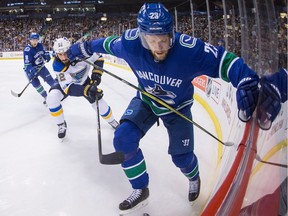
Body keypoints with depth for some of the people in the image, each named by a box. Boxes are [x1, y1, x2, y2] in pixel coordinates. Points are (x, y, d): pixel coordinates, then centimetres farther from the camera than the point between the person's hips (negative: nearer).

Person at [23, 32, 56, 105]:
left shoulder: (40, 45, -8)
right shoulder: (27, 50, -26)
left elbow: (44, 52, 14)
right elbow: (27, 64, -28)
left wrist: (47, 55, -9)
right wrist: (31, 70, -45)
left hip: (40, 66, 5)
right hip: (31, 69, -5)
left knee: (49, 78, 5)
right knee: (35, 83, -13)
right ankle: (46, 97, 0)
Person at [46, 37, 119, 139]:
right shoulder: (57, 65, -34)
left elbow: (98, 57, -14)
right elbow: (68, 87, -41)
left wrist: (96, 73, -28)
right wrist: (86, 90, -56)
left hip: (84, 81, 1)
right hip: (66, 83, 0)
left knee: (99, 103, -2)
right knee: (52, 98, -24)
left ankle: (112, 121, 31)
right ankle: (61, 125, -1)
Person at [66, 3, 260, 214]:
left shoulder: (190, 50, -37)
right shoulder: (131, 43, -28)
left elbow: (225, 61, -34)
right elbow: (106, 44, -7)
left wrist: (247, 83, -52)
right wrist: (80, 49, 7)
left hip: (178, 107, -2)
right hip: (146, 100, 2)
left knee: (182, 157, 3)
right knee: (123, 138, -18)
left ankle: (194, 178, 45)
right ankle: (140, 190, 6)